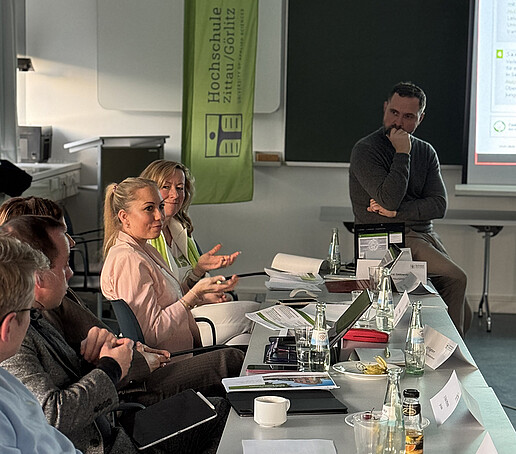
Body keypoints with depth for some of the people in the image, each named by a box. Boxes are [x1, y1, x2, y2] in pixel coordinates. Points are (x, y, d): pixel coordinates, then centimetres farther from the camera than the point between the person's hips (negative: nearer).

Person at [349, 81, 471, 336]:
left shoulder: (426, 152, 12)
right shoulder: (365, 150, -6)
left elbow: (439, 205, 0)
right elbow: (389, 200, -20)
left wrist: (397, 212, -12)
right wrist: (402, 153, -16)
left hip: (425, 234, 6)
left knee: (464, 316, -2)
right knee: (455, 277, -25)